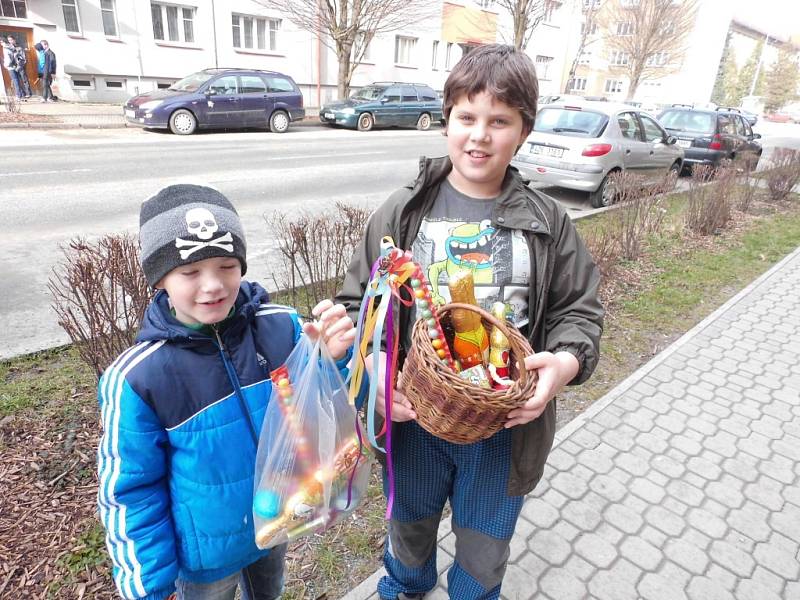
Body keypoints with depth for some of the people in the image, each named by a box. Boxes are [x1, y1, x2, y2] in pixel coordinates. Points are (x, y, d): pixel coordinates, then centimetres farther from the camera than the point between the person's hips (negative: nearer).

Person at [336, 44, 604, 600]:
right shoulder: (404, 212, -7)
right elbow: (356, 301, -4)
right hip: (414, 415, 1)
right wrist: (373, 362, -22)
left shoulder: (549, 223, -5)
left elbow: (579, 309, 1)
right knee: (411, 525, 28)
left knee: (485, 548, 23)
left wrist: (566, 361, -20)